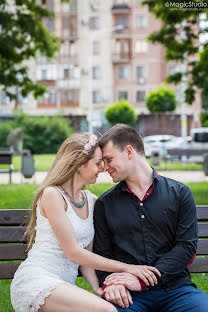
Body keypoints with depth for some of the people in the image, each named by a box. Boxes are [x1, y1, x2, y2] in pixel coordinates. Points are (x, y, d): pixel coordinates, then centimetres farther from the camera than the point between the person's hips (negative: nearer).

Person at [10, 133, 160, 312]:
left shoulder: (92, 201, 13)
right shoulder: (52, 194, -9)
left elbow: (86, 253, 13)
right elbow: (74, 253, -13)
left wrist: (98, 287, -6)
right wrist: (126, 267, -12)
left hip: (64, 287, 7)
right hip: (35, 280, -7)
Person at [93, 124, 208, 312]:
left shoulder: (180, 193, 7)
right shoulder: (105, 203, 13)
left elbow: (186, 246, -1)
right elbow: (101, 252, 11)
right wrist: (110, 283, -12)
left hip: (175, 288, 0)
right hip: (129, 296, 0)